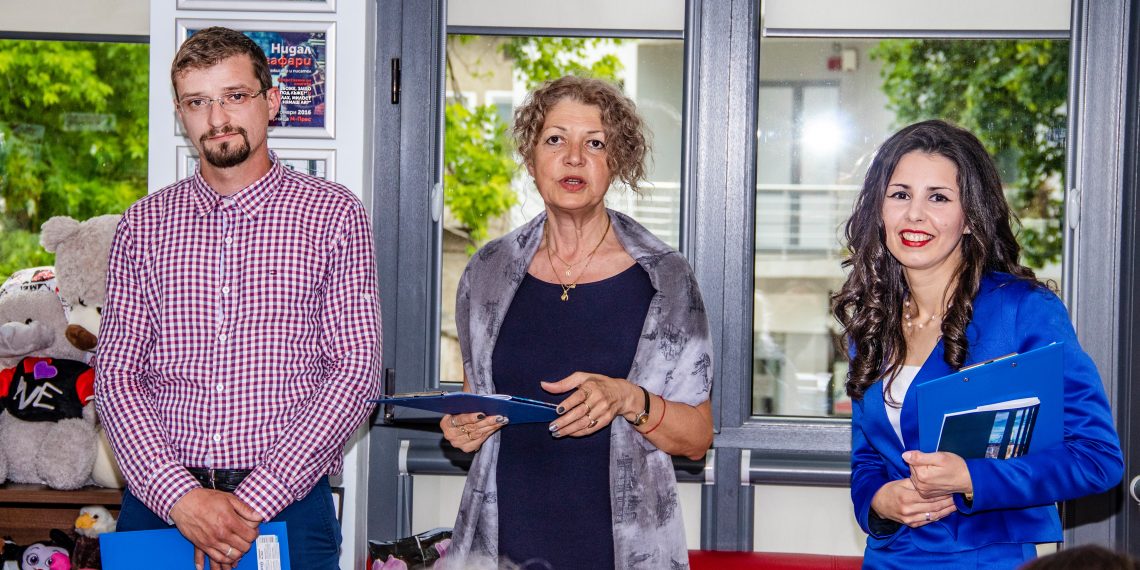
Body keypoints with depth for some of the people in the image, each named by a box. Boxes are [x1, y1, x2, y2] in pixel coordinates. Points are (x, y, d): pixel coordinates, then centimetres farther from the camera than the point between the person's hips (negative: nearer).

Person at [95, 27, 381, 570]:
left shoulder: (333, 214, -1)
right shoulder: (144, 225, 7)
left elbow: (356, 367, -7)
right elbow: (116, 373, 2)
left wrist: (253, 502, -14)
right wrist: (179, 495, -13)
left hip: (289, 505, -2)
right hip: (158, 502, 2)